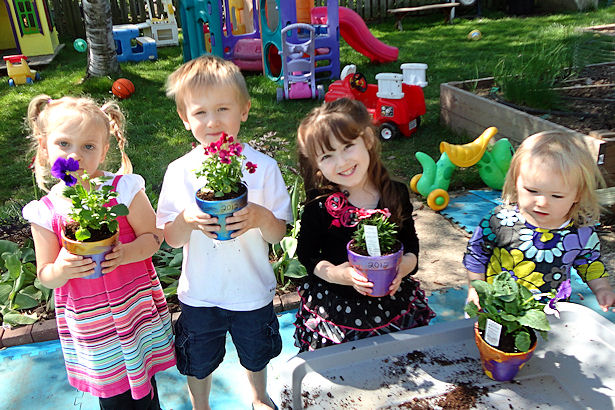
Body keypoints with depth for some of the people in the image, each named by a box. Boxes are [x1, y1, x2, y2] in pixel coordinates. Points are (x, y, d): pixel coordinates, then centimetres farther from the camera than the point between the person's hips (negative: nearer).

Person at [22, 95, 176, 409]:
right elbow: (45, 276, -1)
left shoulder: (123, 189, -12)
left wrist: (125, 253, -26)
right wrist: (61, 269, -24)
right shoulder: (45, 212, -8)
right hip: (89, 322, 1)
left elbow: (153, 236, -7)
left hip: (136, 309, -1)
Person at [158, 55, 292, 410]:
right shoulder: (180, 172, -11)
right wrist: (186, 220, -26)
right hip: (200, 294, 1)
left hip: (253, 291, 0)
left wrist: (262, 218, -30)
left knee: (256, 355, 25)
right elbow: (171, 239, -5)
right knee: (199, 363, 21)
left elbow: (279, 234, -9)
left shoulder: (263, 167, -14)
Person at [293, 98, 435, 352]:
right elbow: (307, 254, -6)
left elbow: (410, 242, 5)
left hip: (392, 301, 2)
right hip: (337, 309, -2)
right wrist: (337, 274, -23)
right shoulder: (319, 204, -13)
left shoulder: (396, 194, -5)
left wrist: (406, 265, -16)